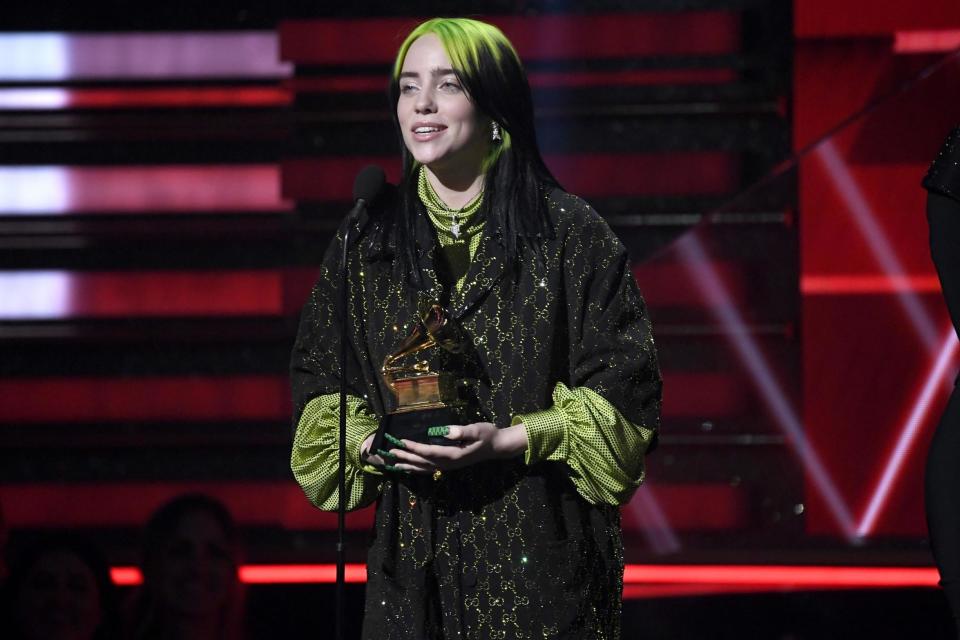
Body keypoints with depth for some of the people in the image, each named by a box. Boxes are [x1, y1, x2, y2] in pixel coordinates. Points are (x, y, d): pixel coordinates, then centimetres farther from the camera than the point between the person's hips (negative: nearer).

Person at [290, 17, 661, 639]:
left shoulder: (571, 235, -1)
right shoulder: (363, 244, 10)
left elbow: (624, 383, -3)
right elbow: (319, 390, 15)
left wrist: (508, 441, -16)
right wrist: (370, 445, -7)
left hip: (539, 547, -3)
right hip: (414, 550, 3)